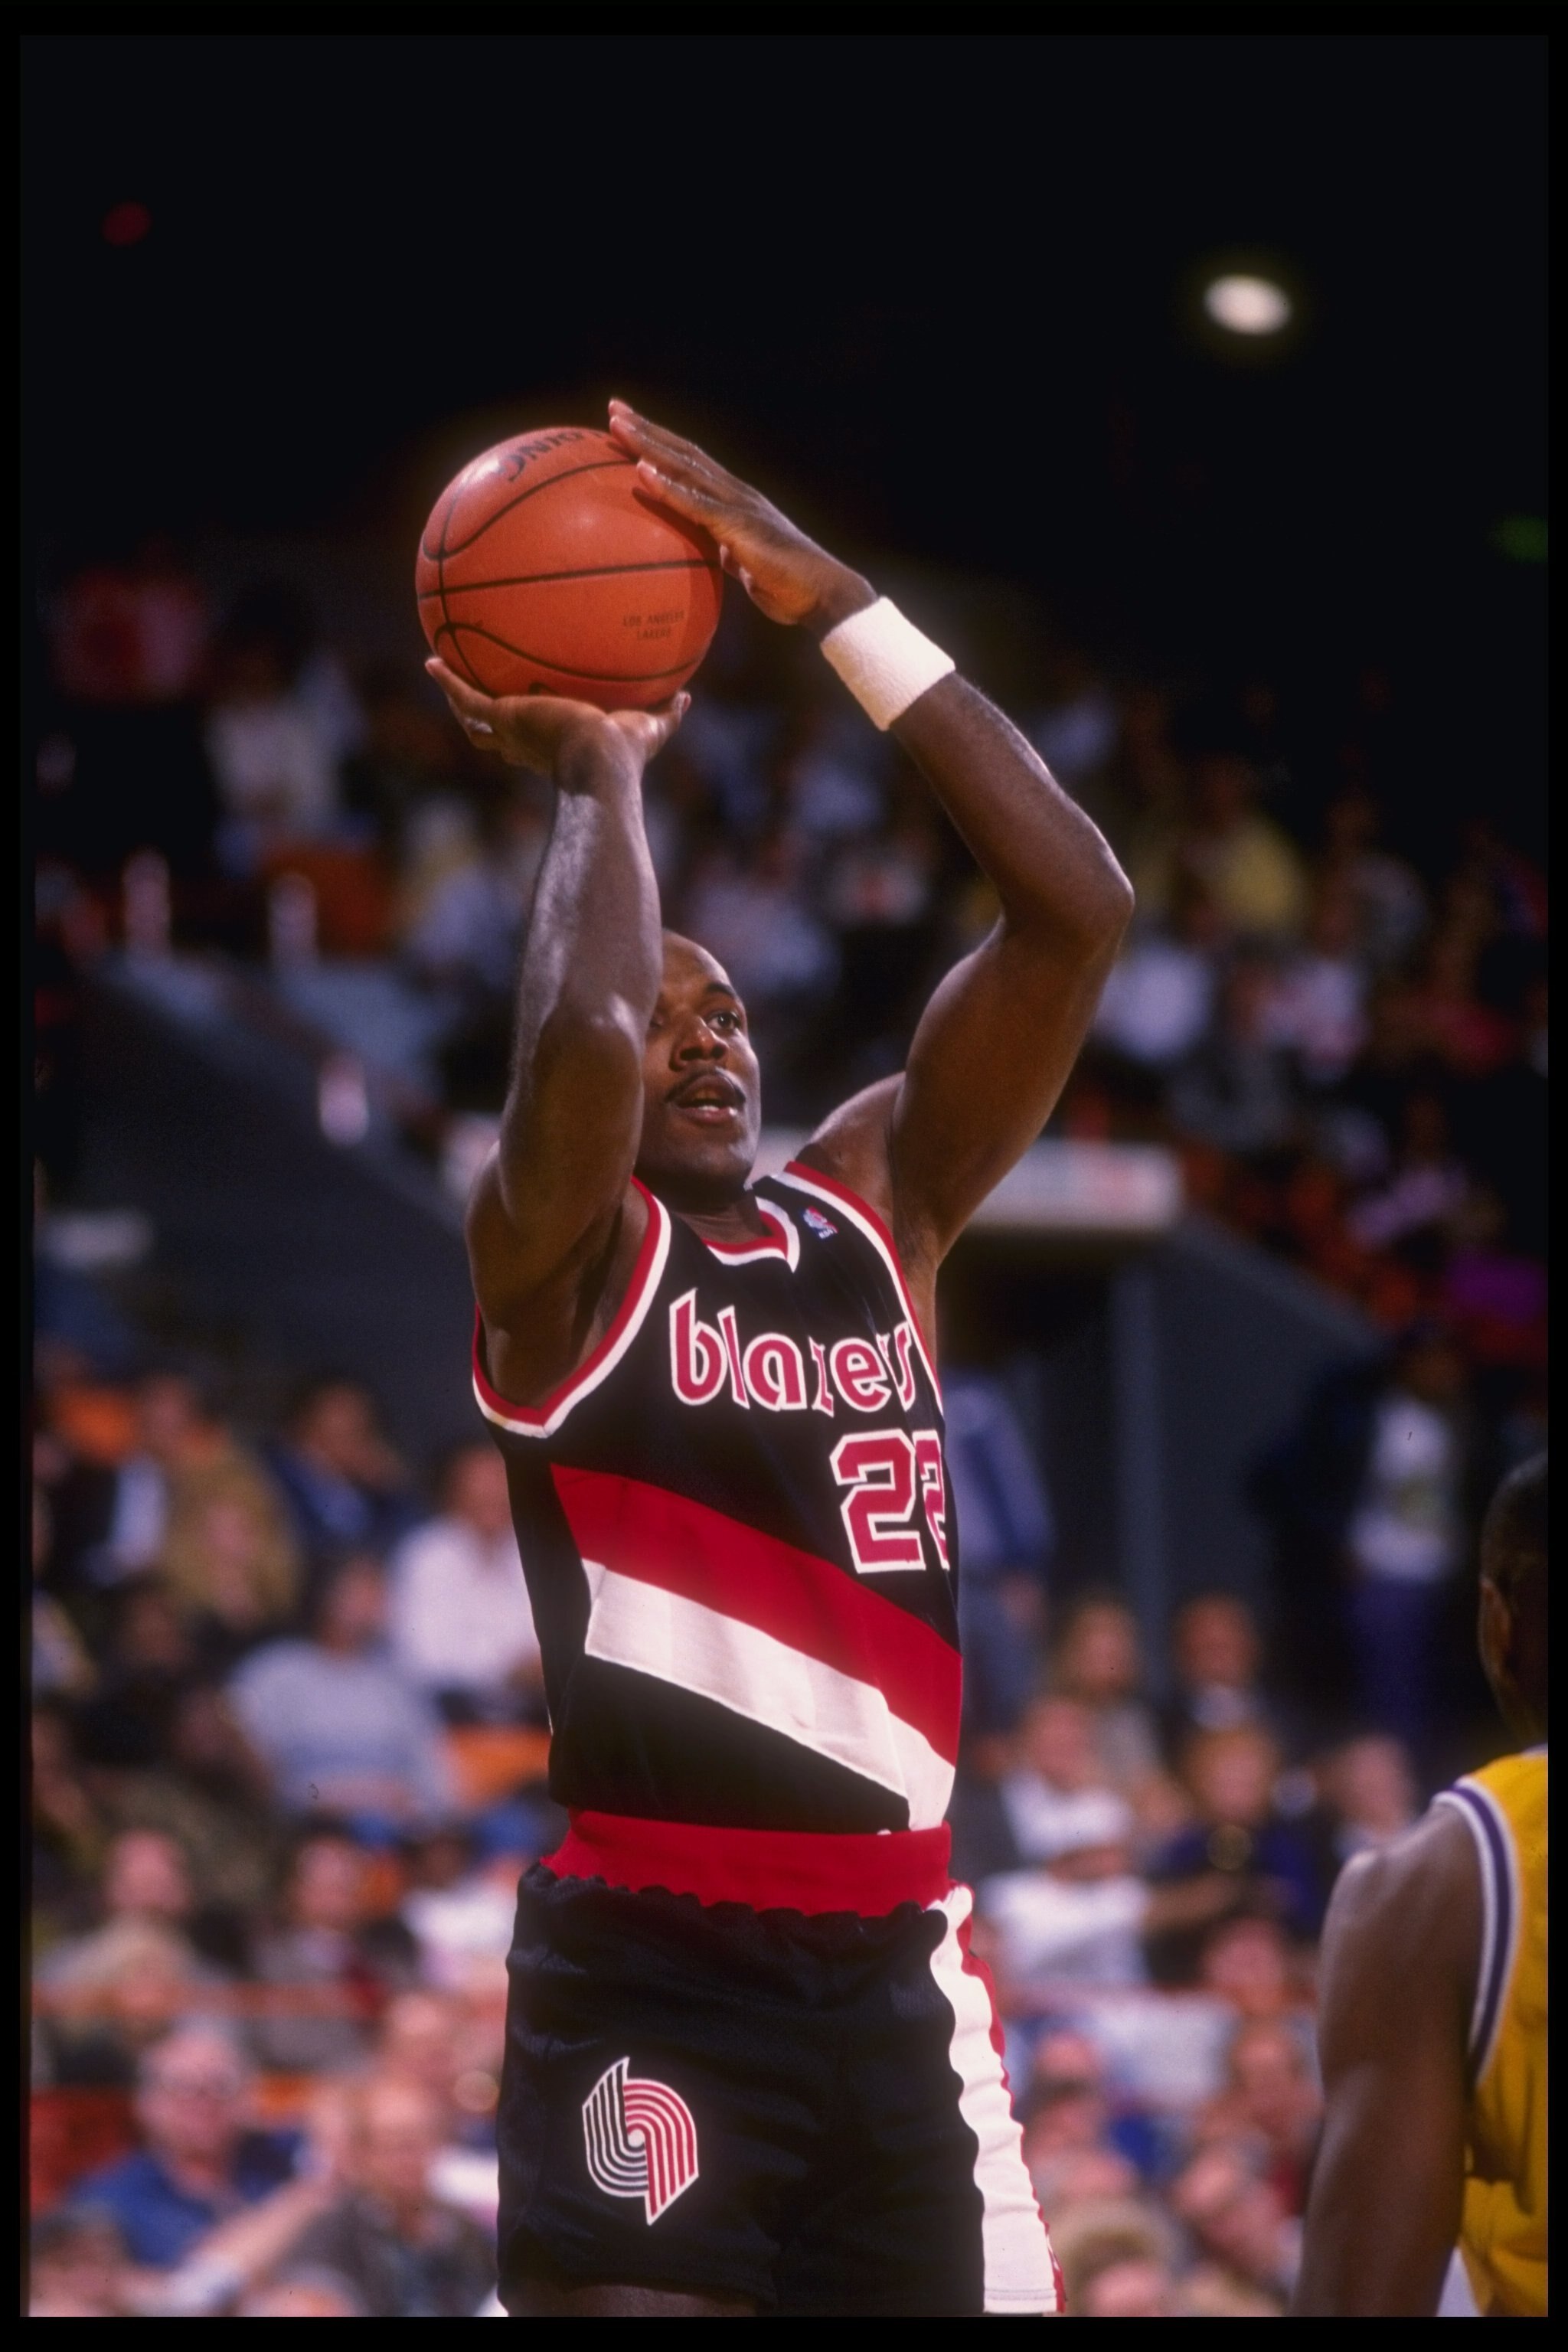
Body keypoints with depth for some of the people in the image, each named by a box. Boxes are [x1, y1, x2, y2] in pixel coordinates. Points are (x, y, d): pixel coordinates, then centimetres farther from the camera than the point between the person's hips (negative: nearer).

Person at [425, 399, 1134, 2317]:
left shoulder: (877, 1202, 13)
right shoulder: (553, 1249, -2)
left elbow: (1077, 914, 3)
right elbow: (578, 1038, -26)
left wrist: (833, 608, -3)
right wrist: (595, 771, -8)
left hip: (894, 1954, 6)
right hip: (648, 1955, -6)